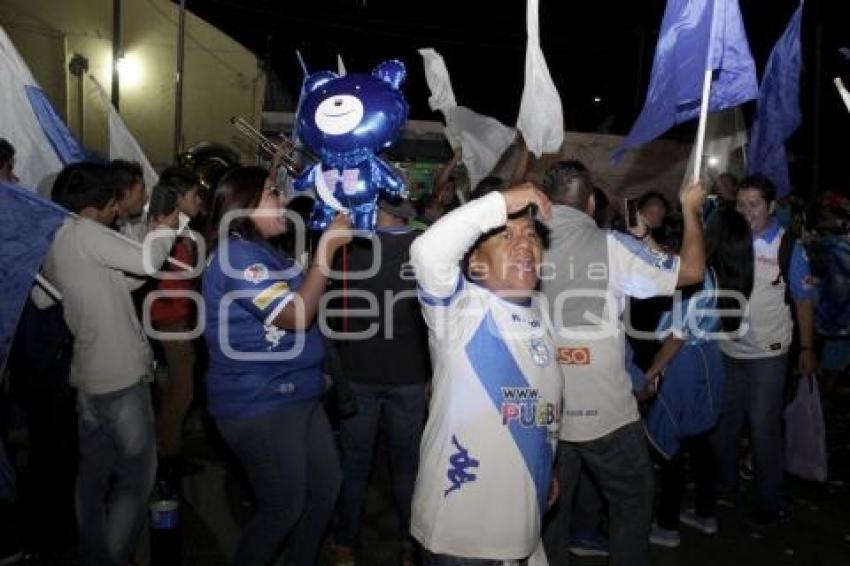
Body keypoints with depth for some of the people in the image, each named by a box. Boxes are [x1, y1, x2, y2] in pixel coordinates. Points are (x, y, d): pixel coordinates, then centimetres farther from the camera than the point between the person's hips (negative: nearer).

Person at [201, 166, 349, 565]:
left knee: (326, 487, 18)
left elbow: (305, 301, 16)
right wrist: (327, 246, -23)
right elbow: (296, 316, -25)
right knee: (285, 507, 5)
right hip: (259, 406, -10)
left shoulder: (266, 253, 13)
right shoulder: (237, 255, -18)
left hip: (295, 396, 10)